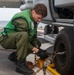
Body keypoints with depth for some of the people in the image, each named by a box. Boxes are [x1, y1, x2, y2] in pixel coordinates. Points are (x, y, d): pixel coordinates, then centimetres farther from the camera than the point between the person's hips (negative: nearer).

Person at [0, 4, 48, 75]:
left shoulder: (33, 19, 1)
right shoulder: (22, 20, -28)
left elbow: (33, 35, 8)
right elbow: (23, 36, -27)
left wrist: (36, 46, -8)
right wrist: (33, 49, -28)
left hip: (15, 40, 9)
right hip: (6, 39, -9)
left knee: (38, 43, 6)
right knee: (23, 35, -38)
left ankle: (15, 55, 9)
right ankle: (20, 63, -30)